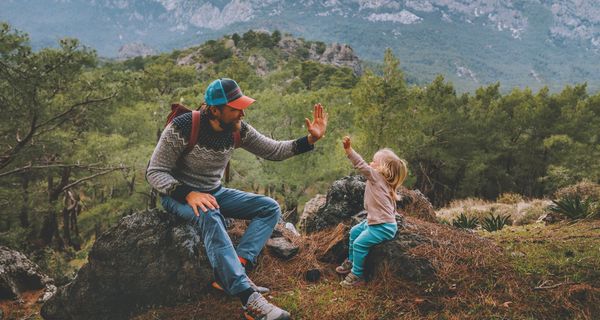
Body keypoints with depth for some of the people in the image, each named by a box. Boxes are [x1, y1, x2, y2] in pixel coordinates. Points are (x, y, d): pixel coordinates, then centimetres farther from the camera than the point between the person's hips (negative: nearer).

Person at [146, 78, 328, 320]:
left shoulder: (238, 129, -7)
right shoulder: (182, 128, -23)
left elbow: (273, 151, 0)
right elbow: (155, 172, -19)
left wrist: (311, 139, -14)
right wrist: (188, 194, -36)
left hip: (214, 192, 6)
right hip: (178, 194, -6)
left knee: (270, 208, -8)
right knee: (209, 217, -40)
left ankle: (231, 274, -26)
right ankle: (250, 298, -42)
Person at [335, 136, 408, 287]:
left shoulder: (377, 177, -17)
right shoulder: (380, 180, 11)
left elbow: (362, 166, -30)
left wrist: (349, 150, -37)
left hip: (383, 227, -11)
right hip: (374, 221, 11)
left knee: (359, 243, -15)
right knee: (354, 231, 19)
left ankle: (357, 275, -3)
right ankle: (351, 262, 32)